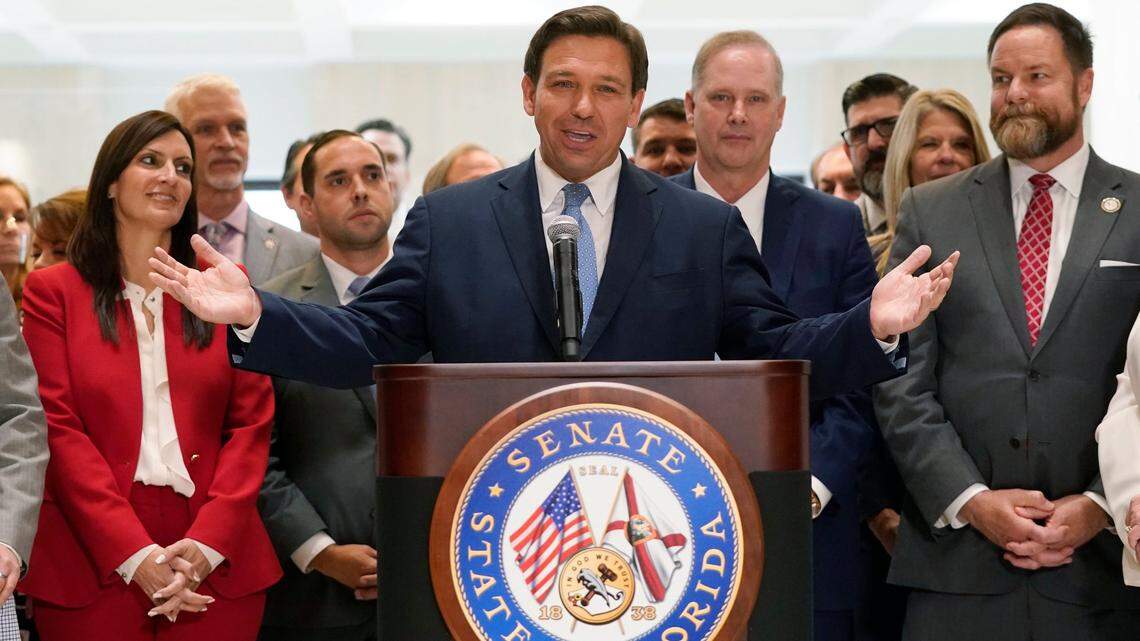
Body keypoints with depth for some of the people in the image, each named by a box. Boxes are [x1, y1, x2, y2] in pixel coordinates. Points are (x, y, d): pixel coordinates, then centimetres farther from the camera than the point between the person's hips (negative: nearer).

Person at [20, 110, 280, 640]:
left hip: (217, 563, 2)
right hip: (92, 567, -1)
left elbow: (252, 422, 4)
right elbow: (58, 429, -3)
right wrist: (135, 555, -14)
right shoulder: (53, 292, 5)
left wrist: (206, 545, -10)